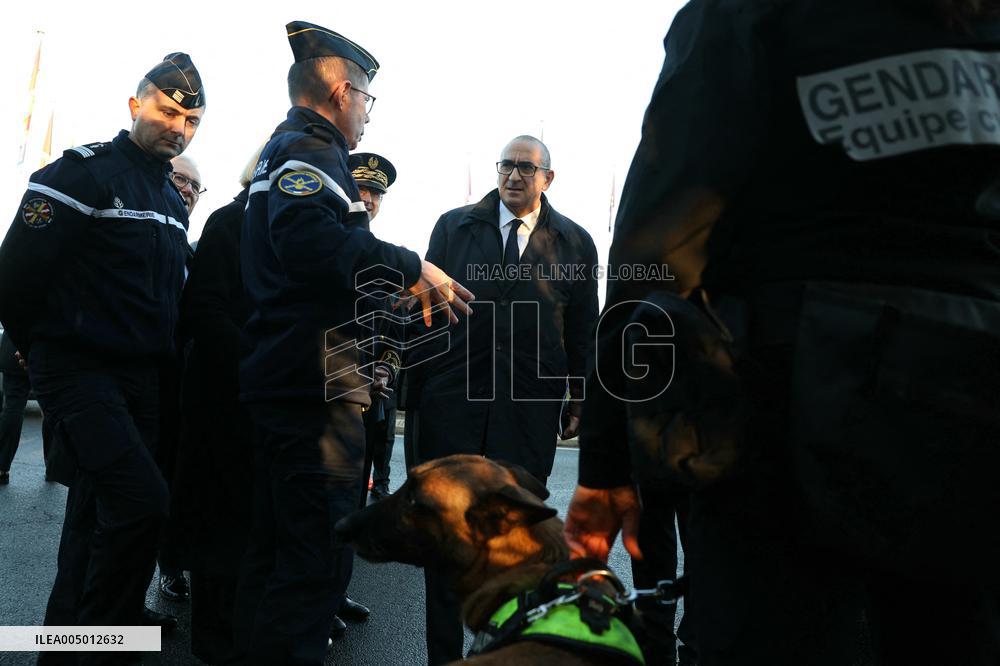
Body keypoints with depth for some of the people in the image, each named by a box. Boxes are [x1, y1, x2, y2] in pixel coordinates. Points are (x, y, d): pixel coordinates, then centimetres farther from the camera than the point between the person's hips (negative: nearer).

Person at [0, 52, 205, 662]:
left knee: (100, 508, 15)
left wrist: (158, 356, 16)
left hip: (141, 375, 8)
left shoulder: (172, 200, 14)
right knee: (143, 498, -17)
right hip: (79, 370, -8)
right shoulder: (85, 171, -10)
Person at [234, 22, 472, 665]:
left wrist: (397, 288, 22)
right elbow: (309, 235, -29)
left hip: (282, 375, 11)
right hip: (319, 381, -11)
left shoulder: (283, 149, 25)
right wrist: (409, 267, -20)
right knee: (320, 555, -5)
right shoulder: (310, 148, -7)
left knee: (277, 544, 20)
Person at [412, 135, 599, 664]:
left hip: (531, 407, 0)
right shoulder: (453, 226, 8)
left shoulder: (574, 243, 6)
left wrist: (582, 402, 7)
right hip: (452, 401, 1)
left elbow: (582, 331, 8)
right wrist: (416, 382, 3)